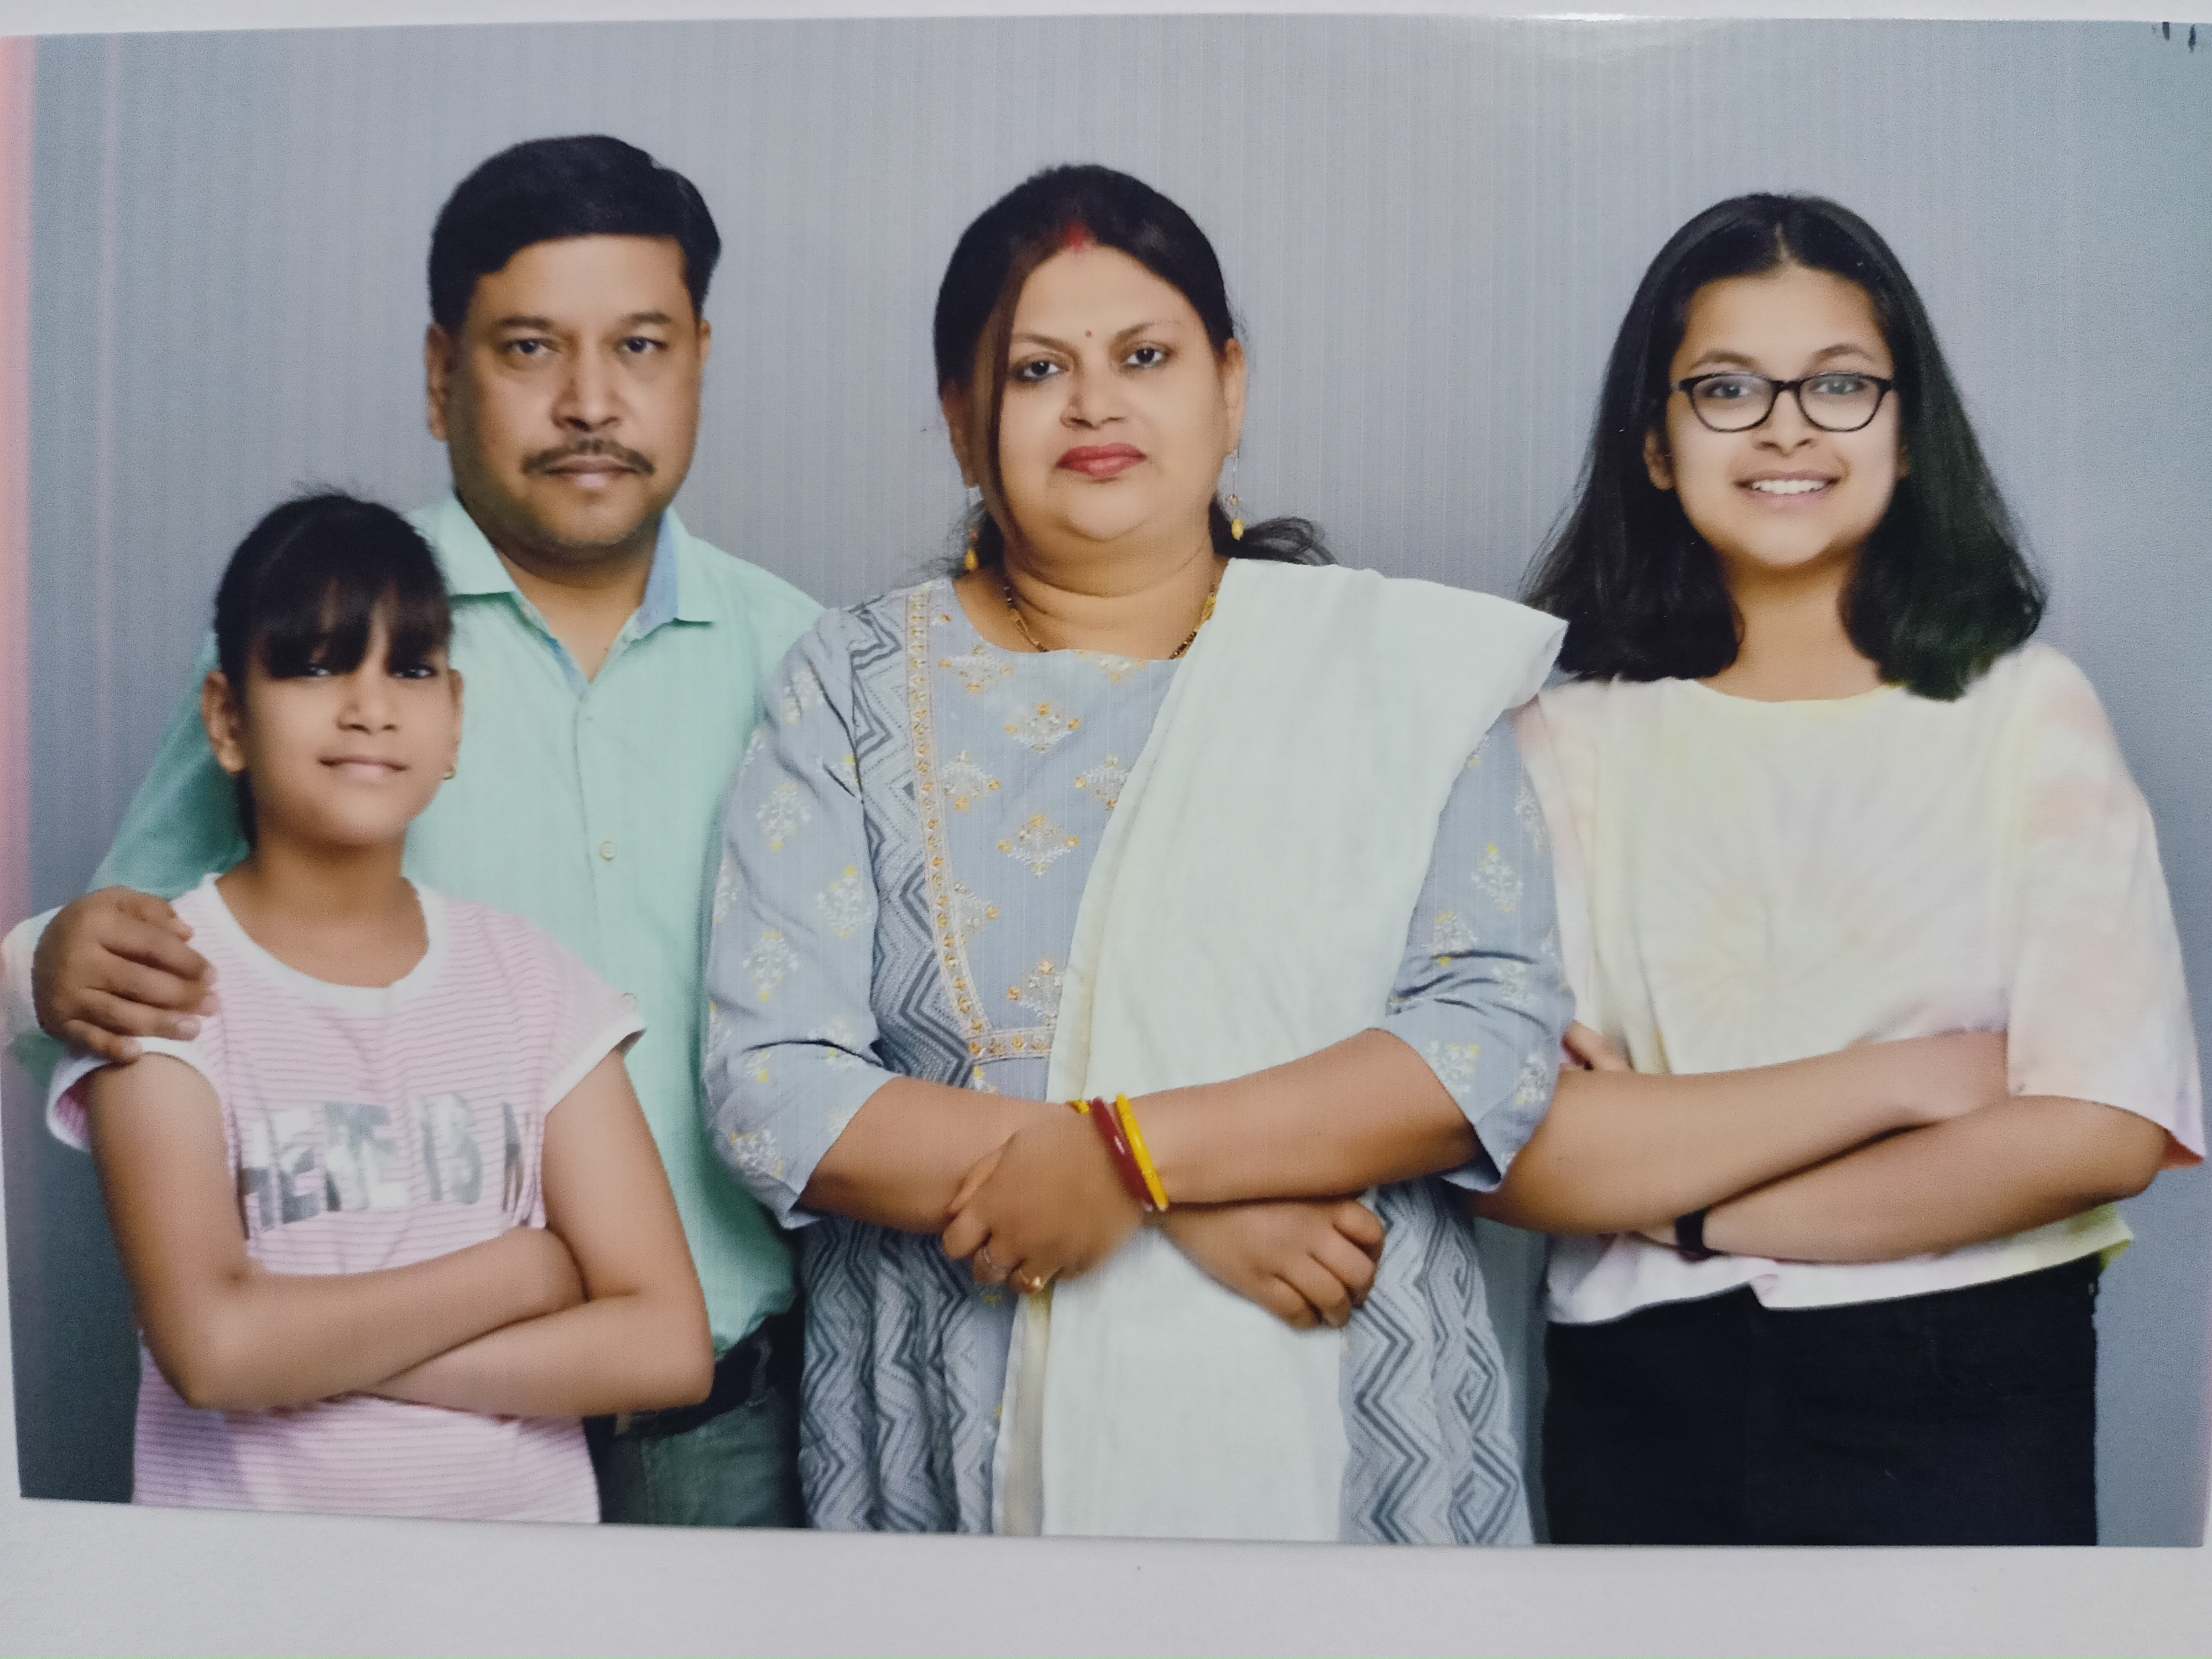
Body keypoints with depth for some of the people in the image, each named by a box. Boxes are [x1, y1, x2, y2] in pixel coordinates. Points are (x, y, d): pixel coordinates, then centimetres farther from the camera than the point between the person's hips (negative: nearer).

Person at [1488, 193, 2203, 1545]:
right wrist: (1896, 1079, -15)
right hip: (1645, 1401, 1)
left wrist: (1695, 1208, -11)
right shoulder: (1574, 736, -2)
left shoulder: (2027, 707, -1)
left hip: (1966, 1398, 0)